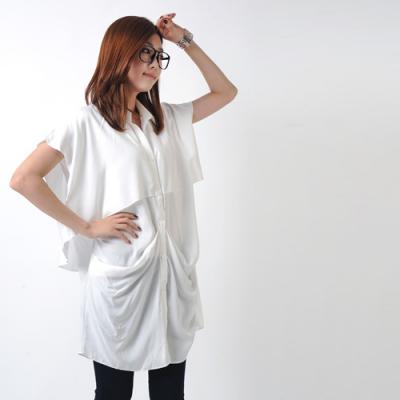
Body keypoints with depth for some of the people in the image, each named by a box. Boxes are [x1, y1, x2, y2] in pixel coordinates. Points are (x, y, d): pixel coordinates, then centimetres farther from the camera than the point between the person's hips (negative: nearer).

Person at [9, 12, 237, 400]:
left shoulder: (165, 118, 13)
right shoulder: (86, 123, -6)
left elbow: (225, 92, 19)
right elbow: (24, 179, -11)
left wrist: (186, 40, 11)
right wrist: (87, 227, -11)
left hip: (173, 271, 5)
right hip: (119, 274, -5)